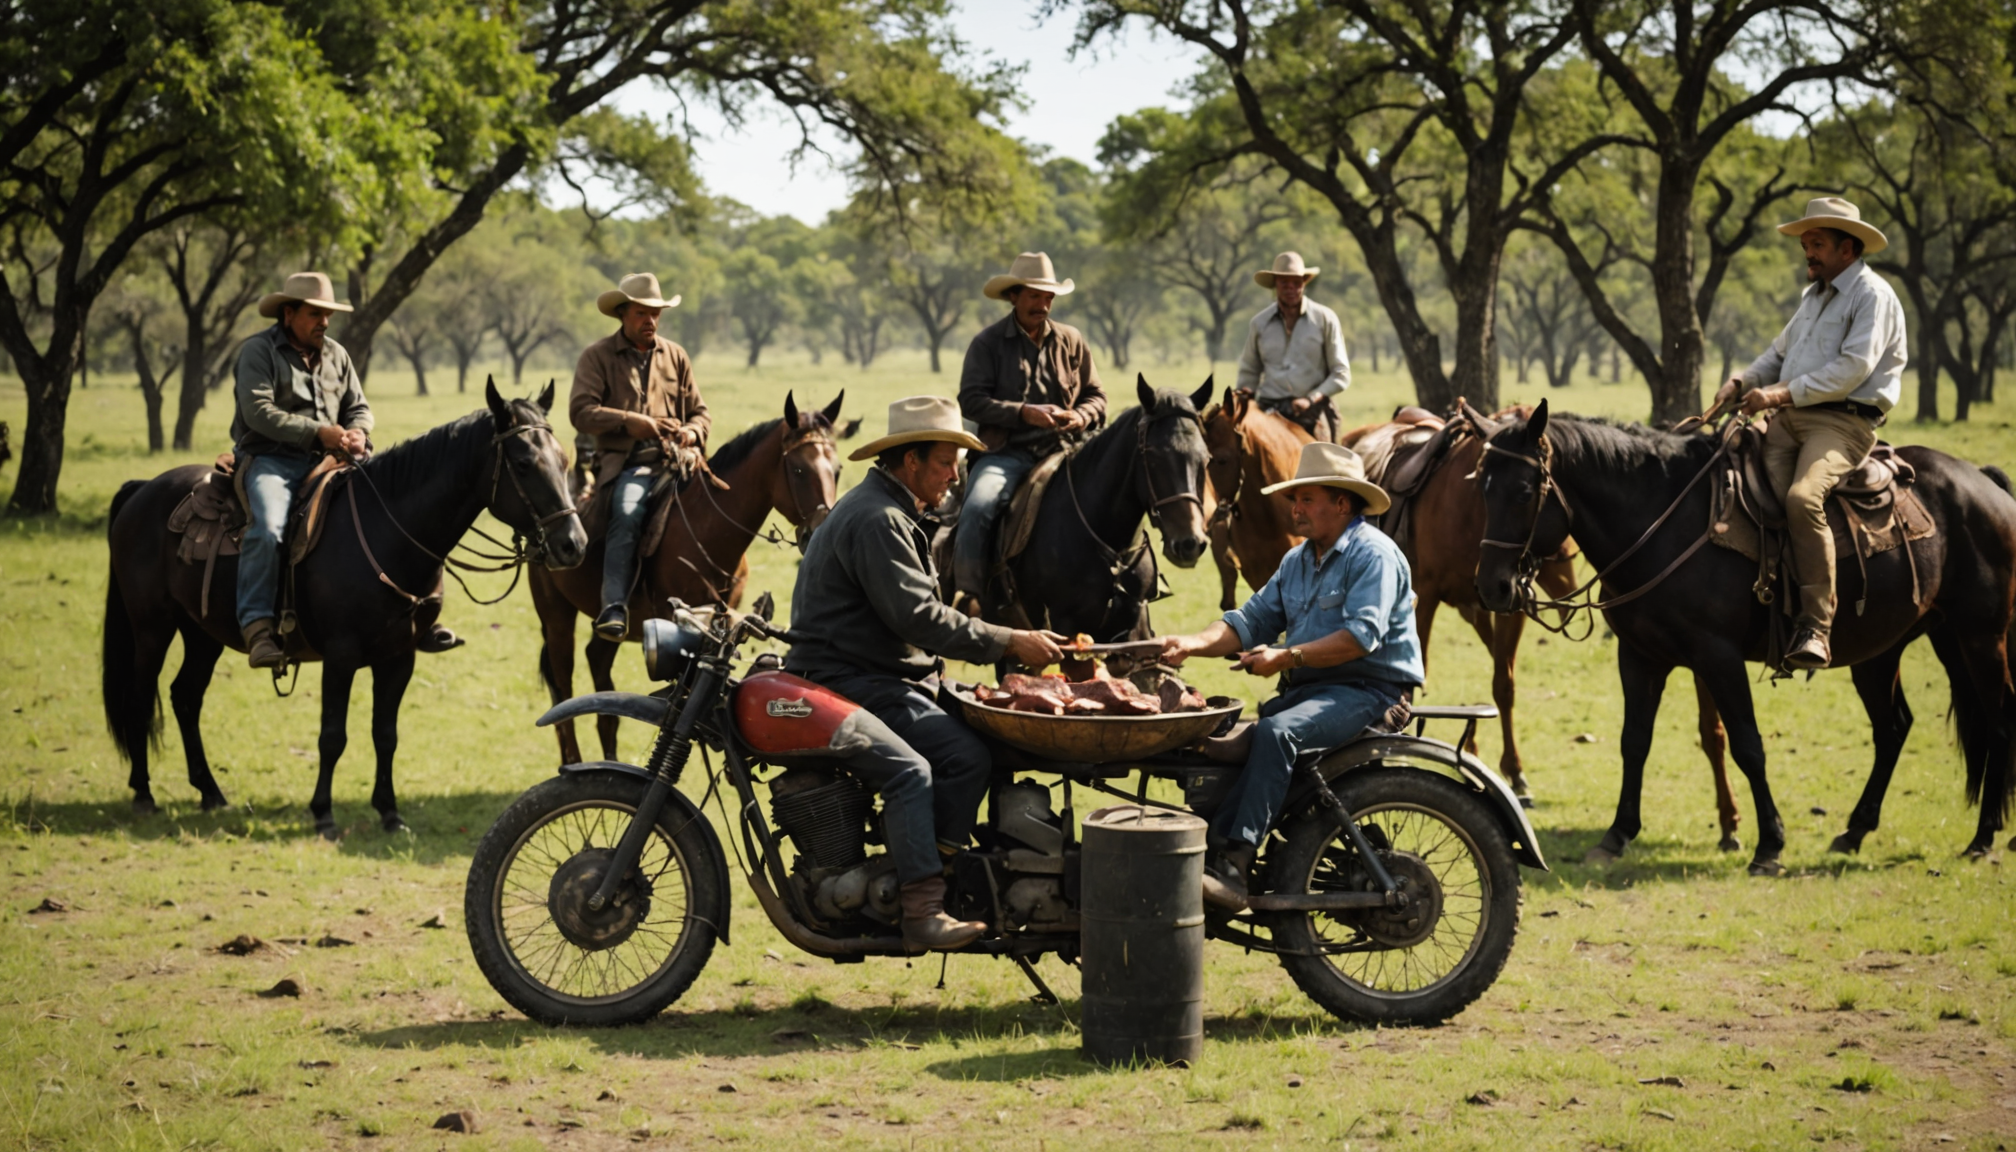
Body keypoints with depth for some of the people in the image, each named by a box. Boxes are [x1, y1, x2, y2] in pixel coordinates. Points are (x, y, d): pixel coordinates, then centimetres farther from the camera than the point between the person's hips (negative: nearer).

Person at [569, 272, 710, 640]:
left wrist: (692, 431, -2)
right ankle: (614, 608, -43)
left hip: (676, 458, 4)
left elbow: (700, 412, 22)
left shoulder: (676, 356, 21)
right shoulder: (597, 356, 9)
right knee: (628, 513, -34)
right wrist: (629, 421, -14)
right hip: (626, 462, -4)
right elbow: (581, 411, -3)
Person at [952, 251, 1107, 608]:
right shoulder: (987, 343, 5)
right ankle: (967, 598, -24)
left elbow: (1095, 396, 19)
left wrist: (1082, 417, -5)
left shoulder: (1071, 341, 16)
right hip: (1005, 453, -3)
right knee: (977, 509, -30)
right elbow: (970, 400, -5)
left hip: (1062, 452, 3)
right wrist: (1023, 413, -17)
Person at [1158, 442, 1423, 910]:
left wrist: (1288, 657, -24)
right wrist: (1193, 644, -6)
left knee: (1276, 732, -32)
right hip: (1308, 688, 9)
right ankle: (1209, 850, -20)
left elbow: (1362, 635, -21)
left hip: (1371, 690, -9)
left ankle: (1234, 863, -37)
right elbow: (1252, 620, 12)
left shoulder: (1373, 554, -8)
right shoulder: (1297, 560, 20)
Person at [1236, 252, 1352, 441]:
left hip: (1311, 411, -1)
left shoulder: (1324, 319, 4)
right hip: (1270, 410, 1)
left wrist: (1311, 399, -12)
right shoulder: (1259, 323, 11)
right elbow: (1249, 372, 22)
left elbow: (1341, 374, 3)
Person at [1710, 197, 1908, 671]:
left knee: (1803, 498, -33)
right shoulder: (1815, 295, 25)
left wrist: (1783, 393, -20)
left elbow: (1853, 368, -15)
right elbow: (1780, 353, 27)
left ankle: (1815, 628, -33)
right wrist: (1741, 383, 6)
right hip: (1789, 418, 9)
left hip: (1843, 422, -9)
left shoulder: (1872, 295, -4)